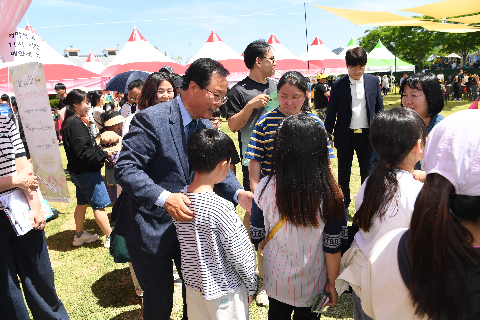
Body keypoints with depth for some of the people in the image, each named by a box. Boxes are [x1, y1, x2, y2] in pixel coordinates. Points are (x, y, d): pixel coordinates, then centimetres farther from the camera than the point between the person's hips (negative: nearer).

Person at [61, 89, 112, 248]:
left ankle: (80, 235, 32)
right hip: (87, 172, -10)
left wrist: (100, 152, 8)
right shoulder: (76, 124, -21)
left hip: (78, 171, 10)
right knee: (99, 205, -3)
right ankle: (110, 238, 6)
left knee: (82, 203, 20)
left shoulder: (71, 122, 11)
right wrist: (105, 154, -19)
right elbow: (83, 152, -26)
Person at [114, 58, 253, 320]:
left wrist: (238, 193, -15)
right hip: (151, 229, -6)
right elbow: (125, 168, -24)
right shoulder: (151, 120, -20)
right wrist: (164, 198, -38)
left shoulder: (206, 125, 3)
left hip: (190, 223, 7)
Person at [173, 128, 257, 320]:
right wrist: (251, 286, -3)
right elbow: (239, 255, -20)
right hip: (224, 290, -6)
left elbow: (184, 242, 3)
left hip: (193, 283, 6)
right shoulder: (220, 208, -29)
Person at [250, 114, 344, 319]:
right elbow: (332, 248, -13)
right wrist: (332, 283, 3)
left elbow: (256, 237, -10)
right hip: (311, 283, -1)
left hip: (276, 280, 1)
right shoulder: (329, 195, -22)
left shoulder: (266, 187, -20)